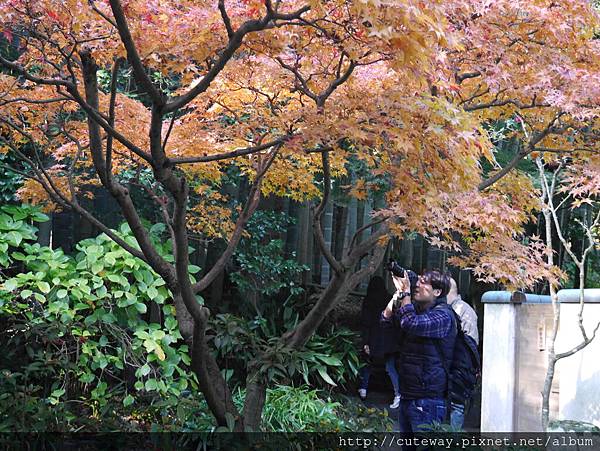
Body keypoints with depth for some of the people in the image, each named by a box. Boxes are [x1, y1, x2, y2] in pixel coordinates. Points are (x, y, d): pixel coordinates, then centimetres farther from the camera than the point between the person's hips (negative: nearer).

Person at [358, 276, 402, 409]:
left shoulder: (368, 302, -9)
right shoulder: (390, 299, -2)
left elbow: (365, 323, -11)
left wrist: (365, 342, -9)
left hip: (374, 339, -2)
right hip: (390, 339, 2)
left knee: (367, 364, 19)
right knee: (391, 367, 5)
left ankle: (363, 389, 25)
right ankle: (398, 394, -3)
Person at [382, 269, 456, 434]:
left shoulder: (443, 315, -14)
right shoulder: (416, 309, 15)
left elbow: (411, 324, -28)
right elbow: (386, 319, 11)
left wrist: (406, 293, -19)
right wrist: (398, 292, 1)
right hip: (407, 396, 8)